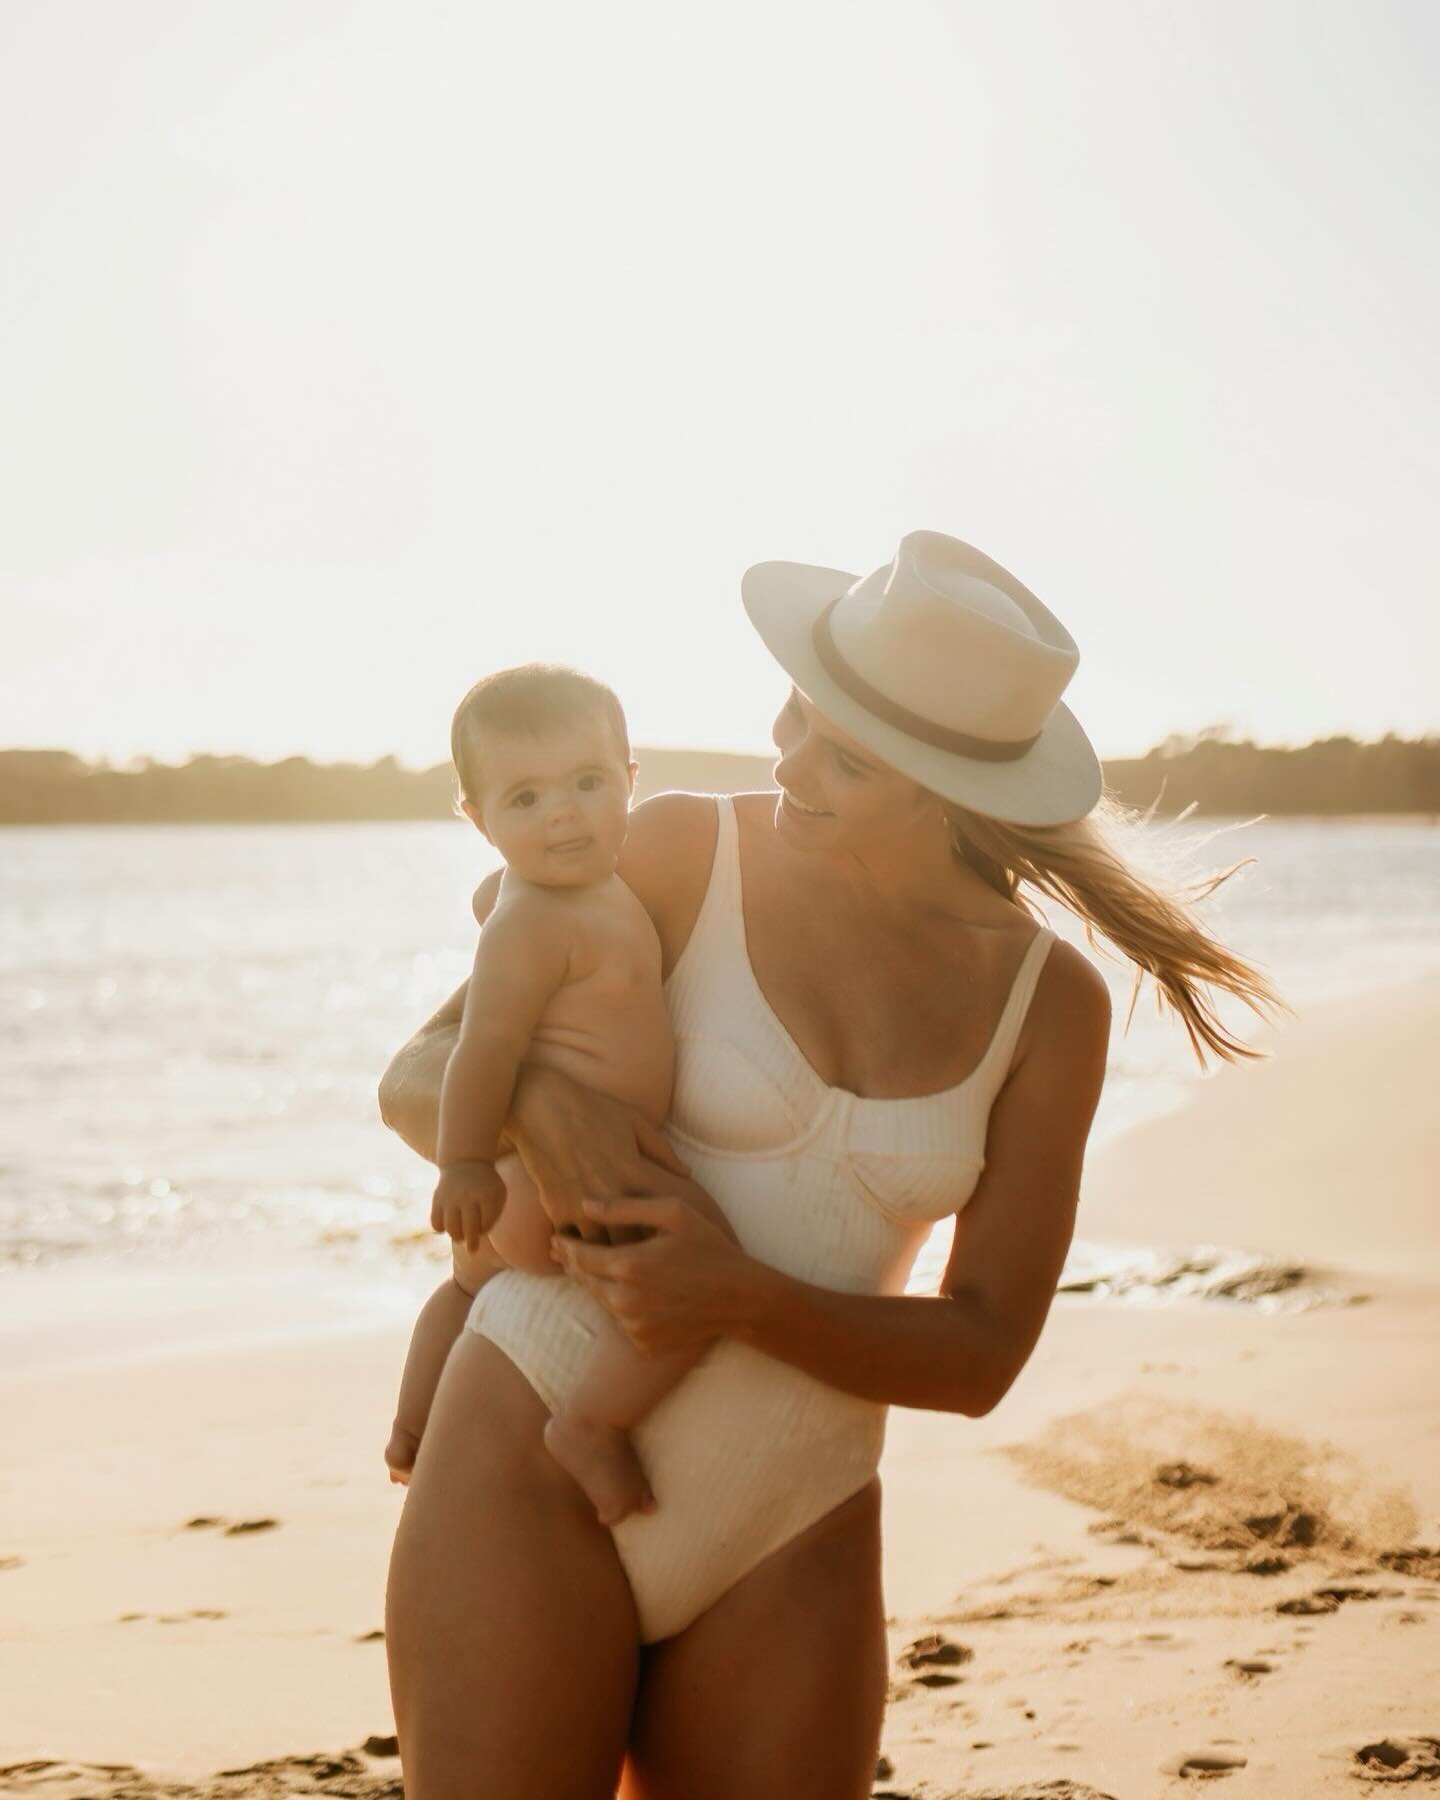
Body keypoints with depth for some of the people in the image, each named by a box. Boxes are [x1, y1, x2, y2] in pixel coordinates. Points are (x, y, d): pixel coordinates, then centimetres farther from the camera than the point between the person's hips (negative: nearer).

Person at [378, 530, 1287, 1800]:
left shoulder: (1051, 1004, 0)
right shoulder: (684, 854, -4)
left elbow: (983, 1356, 1)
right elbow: (417, 1080, 1)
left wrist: (744, 1299, -17)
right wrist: (540, 1102, -22)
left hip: (792, 1544, 2)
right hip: (540, 1460, -2)